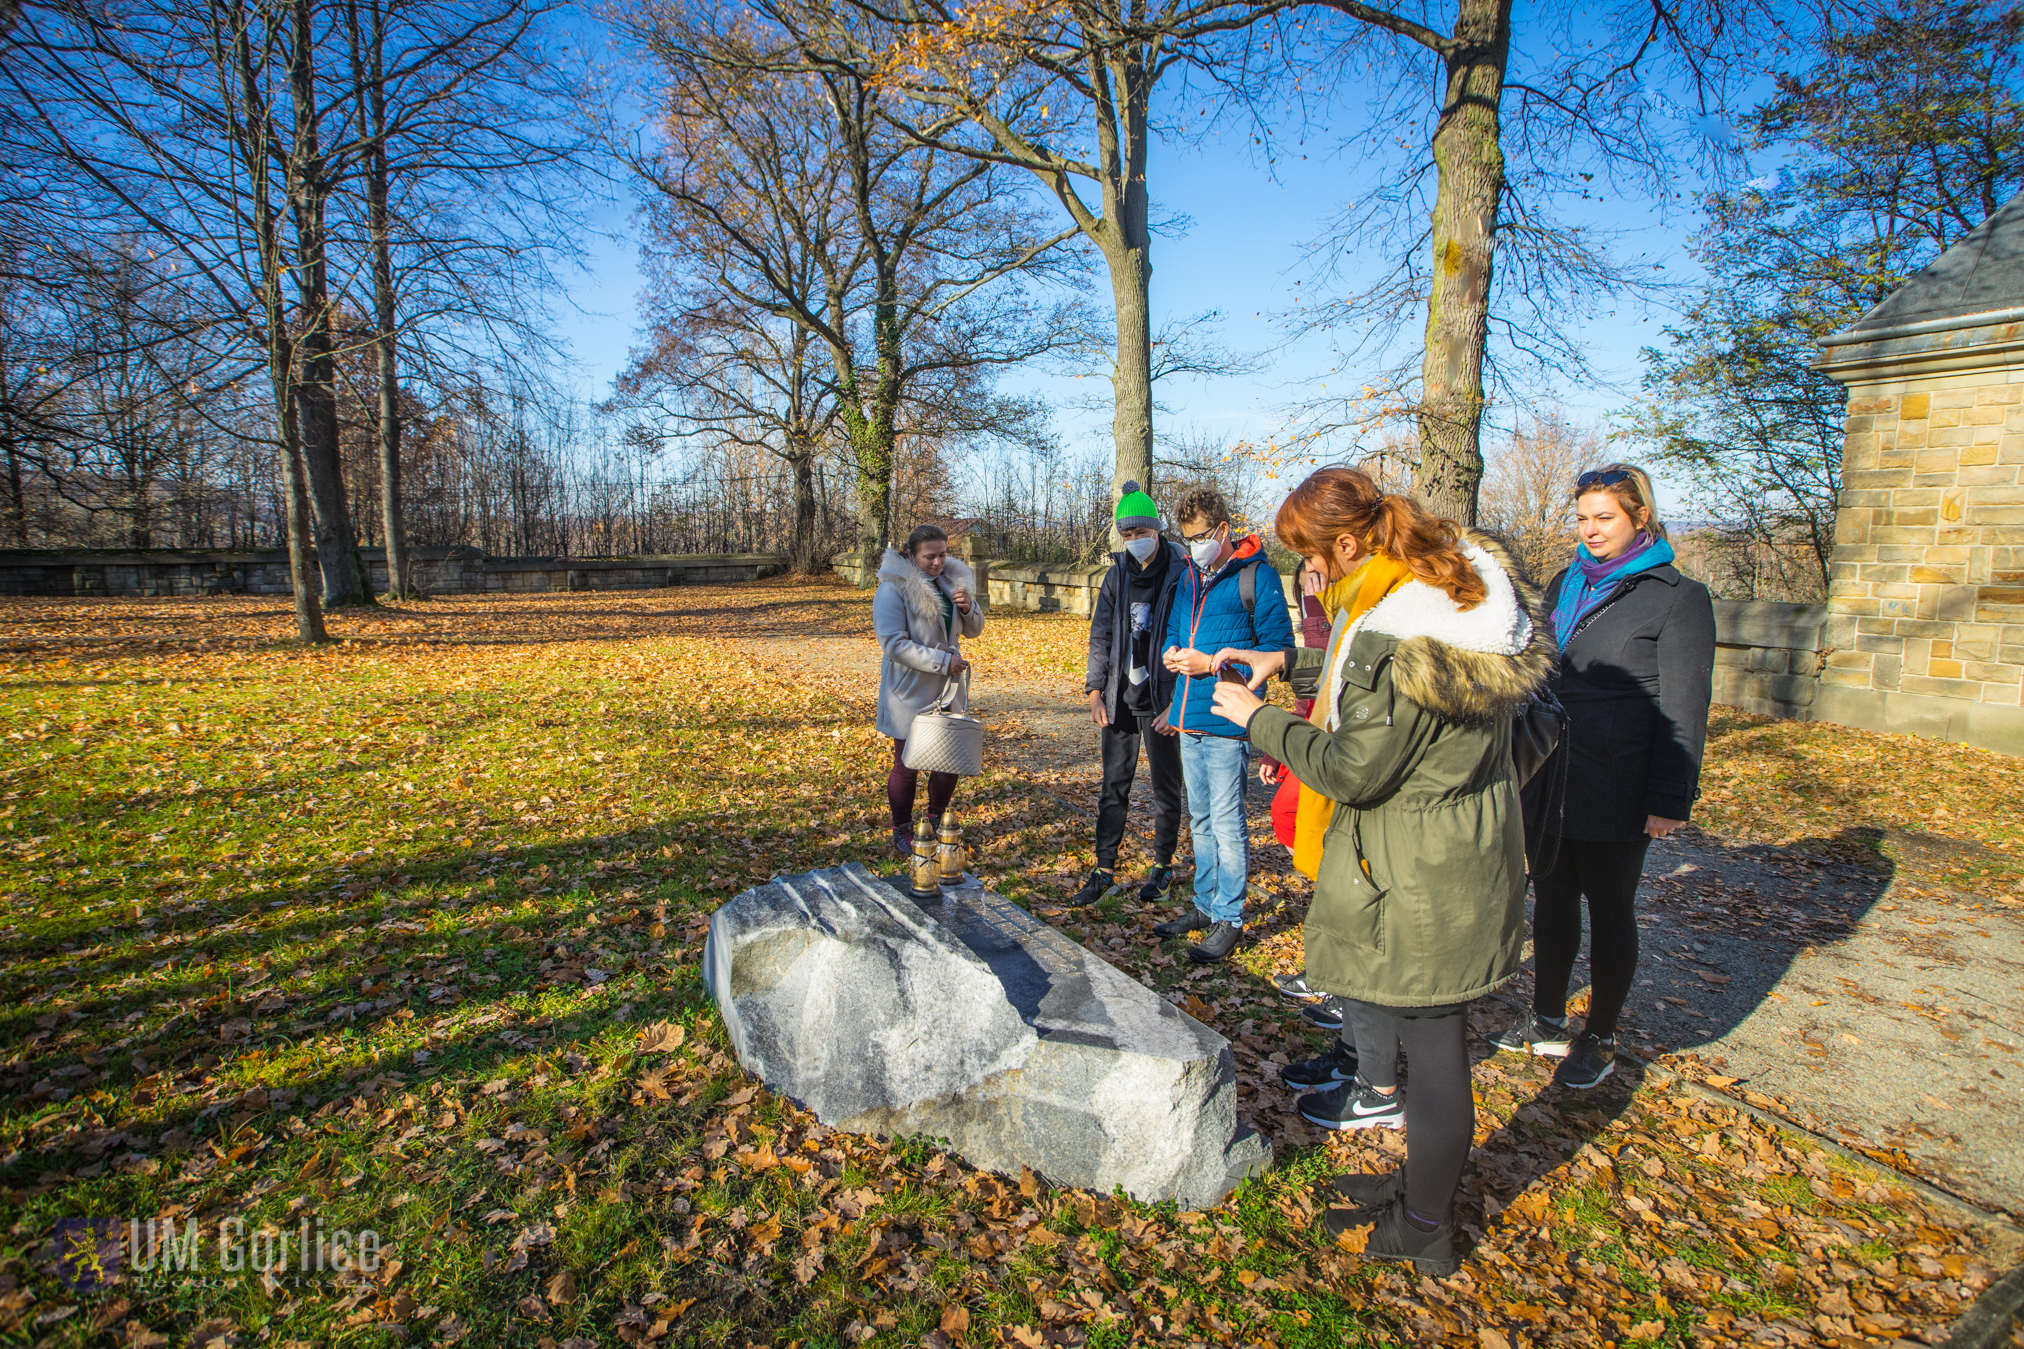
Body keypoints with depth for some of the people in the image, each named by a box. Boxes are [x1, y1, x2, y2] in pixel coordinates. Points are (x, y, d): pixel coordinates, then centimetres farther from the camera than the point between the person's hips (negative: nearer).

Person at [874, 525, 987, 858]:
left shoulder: (951, 581, 6)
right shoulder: (892, 589, -14)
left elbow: (973, 630, 13)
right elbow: (894, 645, -20)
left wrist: (969, 608, -10)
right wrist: (943, 661, -21)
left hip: (948, 691, 6)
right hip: (910, 693, -6)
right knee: (907, 766, 4)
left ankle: (935, 824, 31)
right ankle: (902, 833, 22)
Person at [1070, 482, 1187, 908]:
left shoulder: (1180, 575, -9)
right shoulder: (1117, 575, 6)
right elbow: (1100, 636, 10)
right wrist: (1095, 692, 2)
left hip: (1161, 700, -4)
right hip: (1120, 700, 4)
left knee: (1166, 786, 10)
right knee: (1113, 785, 9)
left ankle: (1163, 866, 26)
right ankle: (1104, 870, 18)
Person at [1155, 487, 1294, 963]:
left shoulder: (1256, 576, -10)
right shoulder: (1190, 575, 13)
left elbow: (1278, 648, -13)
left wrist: (1213, 663, -18)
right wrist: (1172, 652, 1)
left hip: (1226, 719, -8)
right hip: (1189, 717, 8)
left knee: (1227, 823, -1)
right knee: (1201, 819, 17)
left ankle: (1229, 919, 12)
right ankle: (1206, 906, 30)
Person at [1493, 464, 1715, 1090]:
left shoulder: (1677, 598, -6)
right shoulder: (1565, 585, 10)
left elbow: (1683, 709, -8)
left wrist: (1670, 800, -12)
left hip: (1616, 790, -5)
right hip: (1549, 779, 5)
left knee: (1609, 907, 8)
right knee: (1551, 895, 13)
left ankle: (1600, 1039, 23)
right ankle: (1548, 1021, 27)